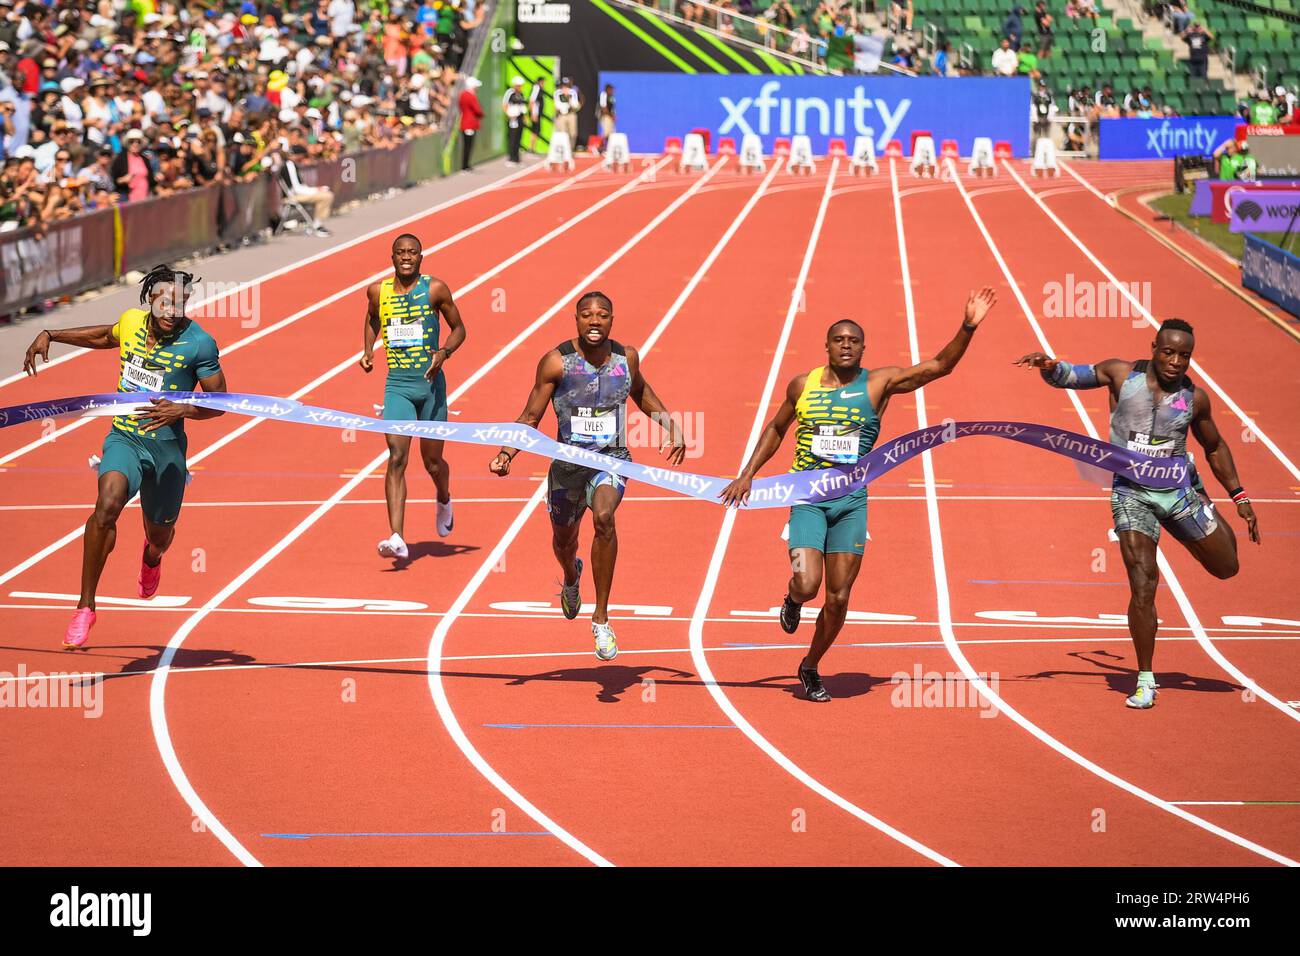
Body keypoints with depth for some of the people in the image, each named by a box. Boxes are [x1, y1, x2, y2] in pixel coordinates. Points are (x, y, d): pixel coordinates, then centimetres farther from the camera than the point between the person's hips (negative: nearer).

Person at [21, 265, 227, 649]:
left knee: (159, 536, 17)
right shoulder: (132, 321, -4)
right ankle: (85, 607, -21)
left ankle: (152, 556, 61)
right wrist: (50, 335, 18)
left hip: (167, 447, -1)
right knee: (107, 504, -29)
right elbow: (105, 336, 21)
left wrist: (181, 410, -26)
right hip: (124, 438, 1)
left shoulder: (199, 344, -15)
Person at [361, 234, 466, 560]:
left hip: (431, 384, -1)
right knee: (396, 458, -14)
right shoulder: (378, 291, 2)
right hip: (397, 385, 1)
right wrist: (368, 350, 5)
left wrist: (444, 352, -13)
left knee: (432, 461, 10)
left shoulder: (435, 289, -4)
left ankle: (444, 501, 47)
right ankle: (397, 539, -20)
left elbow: (459, 328, 6)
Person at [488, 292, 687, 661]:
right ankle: (571, 578, 63)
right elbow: (531, 417, -5)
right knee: (563, 539, 20)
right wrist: (507, 452, -20)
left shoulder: (627, 357, -3)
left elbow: (640, 391, 21)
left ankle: (601, 620, -22)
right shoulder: (556, 362, -11)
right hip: (568, 462, 1)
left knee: (604, 517, -31)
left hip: (612, 459, -1)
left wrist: (670, 424, 16)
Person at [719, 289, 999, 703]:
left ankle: (811, 667, 26)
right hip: (808, 498, -1)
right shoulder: (802, 385, 4)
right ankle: (793, 600, 21)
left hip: (852, 501, 1)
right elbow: (776, 428, 20)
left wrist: (967, 328, -19)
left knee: (838, 598, 2)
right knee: (807, 585, -18)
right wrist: (747, 473, 14)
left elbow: (940, 366, -6)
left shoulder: (879, 382, -1)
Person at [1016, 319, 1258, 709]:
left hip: (1178, 490, 3)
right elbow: (1067, 376, 1)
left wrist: (1239, 497, 12)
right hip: (1132, 495, -3)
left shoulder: (1195, 398, -2)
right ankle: (1145, 681, -2)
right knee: (1143, 586, -14)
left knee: (1226, 567, 12)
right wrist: (1048, 365, -23)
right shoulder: (1122, 374, -7)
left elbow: (1215, 447, 12)